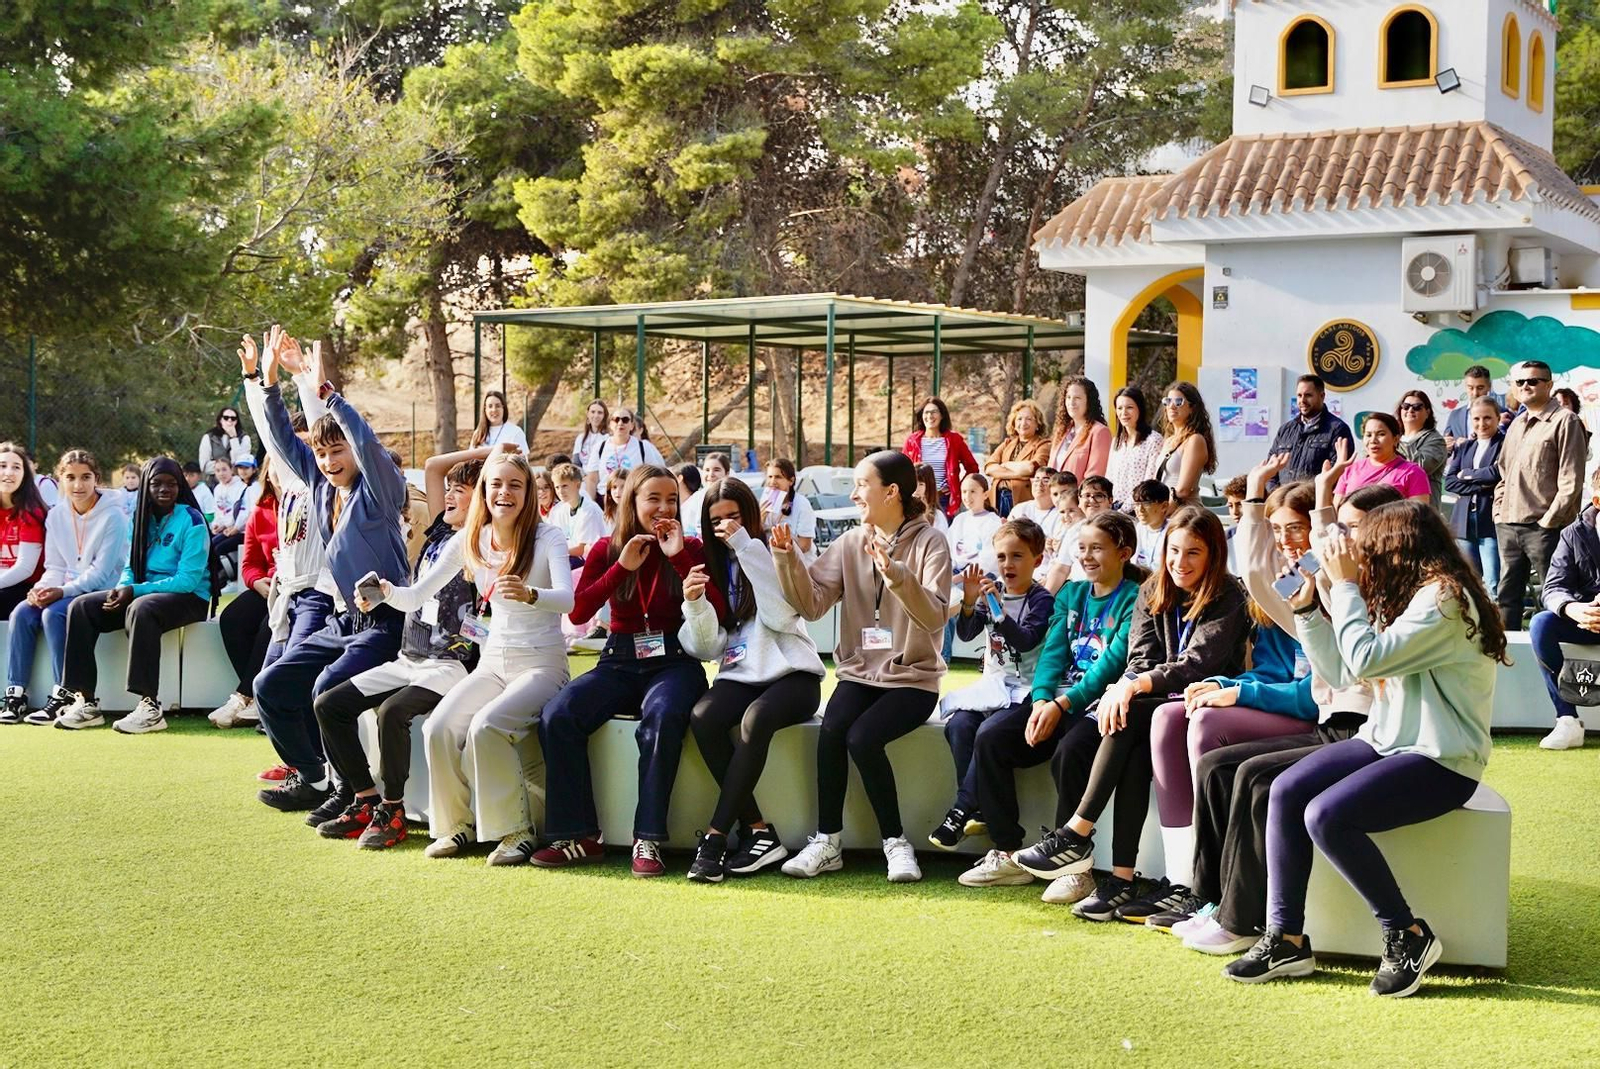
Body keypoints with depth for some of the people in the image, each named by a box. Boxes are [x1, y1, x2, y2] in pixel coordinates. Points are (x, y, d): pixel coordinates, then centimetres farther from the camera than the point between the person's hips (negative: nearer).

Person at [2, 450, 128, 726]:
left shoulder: (112, 517, -11)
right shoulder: (56, 515, 8)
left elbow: (100, 572, -15)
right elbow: (55, 566, 9)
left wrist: (63, 591, -25)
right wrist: (42, 589, -13)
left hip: (102, 592, -6)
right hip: (66, 591, 6)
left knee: (54, 614, -30)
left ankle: (64, 696, -23)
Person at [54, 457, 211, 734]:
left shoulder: (191, 520, -10)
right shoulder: (141, 518, 10)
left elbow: (188, 580, -17)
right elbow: (131, 568, 14)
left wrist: (135, 591, -22)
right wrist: (122, 589, -11)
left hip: (189, 597, -7)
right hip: (144, 592, 7)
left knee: (140, 608, -38)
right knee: (82, 606, -10)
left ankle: (150, 709, -38)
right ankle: (86, 702, -15)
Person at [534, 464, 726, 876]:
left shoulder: (690, 548, 6)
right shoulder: (607, 550, 10)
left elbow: (718, 612, -8)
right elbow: (577, 612, -3)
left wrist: (679, 556, -11)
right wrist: (622, 566, -11)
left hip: (674, 661, -2)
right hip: (620, 663, 2)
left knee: (662, 717, -38)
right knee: (557, 715, -25)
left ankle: (648, 838, -32)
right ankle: (579, 836, -19)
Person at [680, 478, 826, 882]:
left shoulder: (775, 554, 4)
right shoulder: (710, 567, 15)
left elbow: (781, 617, -14)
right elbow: (709, 649, 9)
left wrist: (746, 546, -13)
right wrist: (695, 605, -12)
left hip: (790, 673, -4)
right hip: (740, 675, 4)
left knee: (755, 718, -36)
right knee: (702, 718, -30)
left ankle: (715, 837, -32)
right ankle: (759, 832, -25)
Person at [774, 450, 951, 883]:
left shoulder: (929, 543, -5)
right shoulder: (850, 543, 8)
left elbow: (935, 617, -19)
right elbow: (812, 603, 0)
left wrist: (894, 573, -33)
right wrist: (788, 559, -14)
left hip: (912, 677, -4)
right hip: (859, 672, 4)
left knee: (862, 737, -28)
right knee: (831, 729, -26)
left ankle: (895, 842, -10)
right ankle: (827, 842, -14)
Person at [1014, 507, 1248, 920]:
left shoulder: (1227, 599, -6)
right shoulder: (1153, 592, 12)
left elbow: (1197, 665, -17)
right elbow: (1140, 658, 5)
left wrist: (1134, 686, -30)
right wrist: (1121, 689, -18)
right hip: (1153, 706, 5)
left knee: (1128, 718, -34)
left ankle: (1076, 835, -27)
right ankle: (1122, 878, -31)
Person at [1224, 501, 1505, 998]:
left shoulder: (1443, 597, -15)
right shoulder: (1398, 596, 16)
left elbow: (1365, 659, -22)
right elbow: (1339, 670, 15)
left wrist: (1345, 584, -14)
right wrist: (1308, 605, 9)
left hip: (1441, 761, -9)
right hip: (1385, 741, 9)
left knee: (1326, 816, -27)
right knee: (1286, 791, -13)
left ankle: (1408, 936, -10)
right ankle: (1286, 938, -10)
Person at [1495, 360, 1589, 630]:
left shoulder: (1564, 421, -6)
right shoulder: (1516, 425, 18)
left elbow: (1571, 481, -12)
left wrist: (1548, 521, -14)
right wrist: (1499, 512, 12)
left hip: (1544, 528, -7)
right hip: (1508, 526, 7)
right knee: (1507, 595, 9)